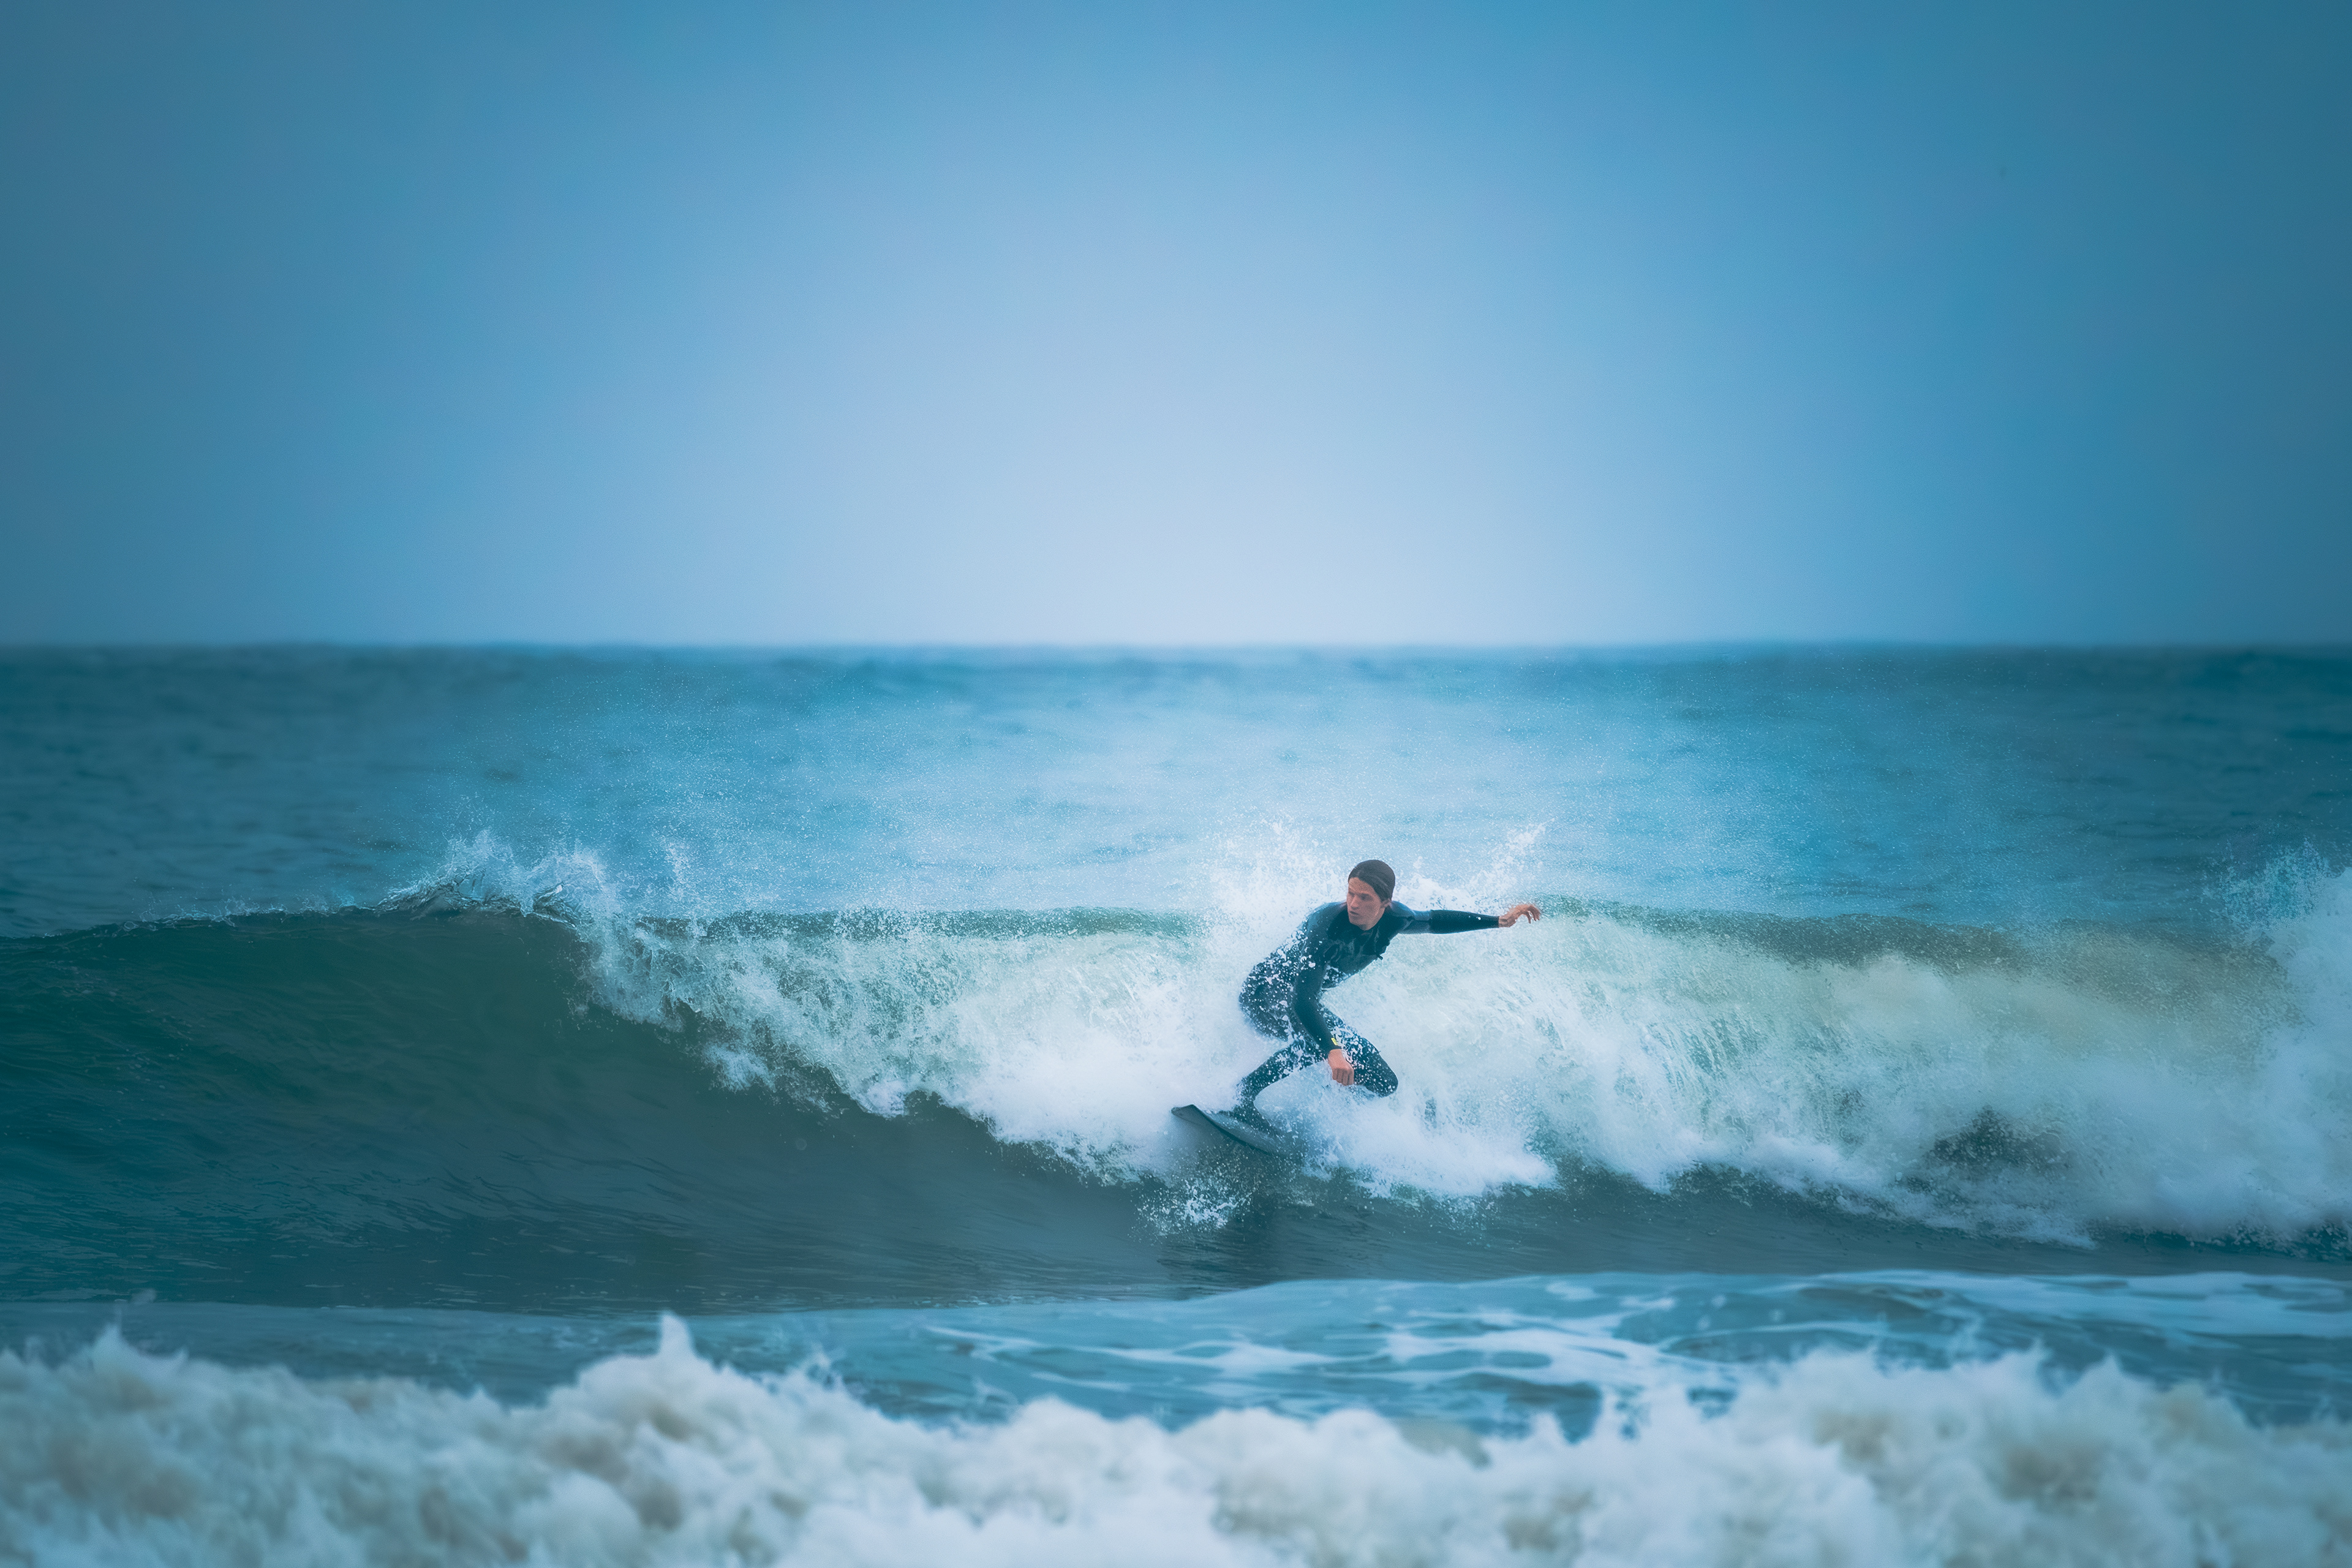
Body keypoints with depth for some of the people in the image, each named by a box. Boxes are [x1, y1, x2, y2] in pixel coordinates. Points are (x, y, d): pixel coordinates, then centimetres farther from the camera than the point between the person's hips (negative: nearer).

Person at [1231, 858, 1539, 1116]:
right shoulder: (1327, 925, -35)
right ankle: (1248, 1088, -25)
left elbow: (1432, 921, 12)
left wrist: (1499, 921, 10)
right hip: (1264, 996, -8)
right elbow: (1302, 1000, -42)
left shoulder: (1393, 919, -13)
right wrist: (1332, 1050, -57)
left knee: (1383, 1082, 1)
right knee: (1322, 1040, -40)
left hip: (1306, 1003, 8)